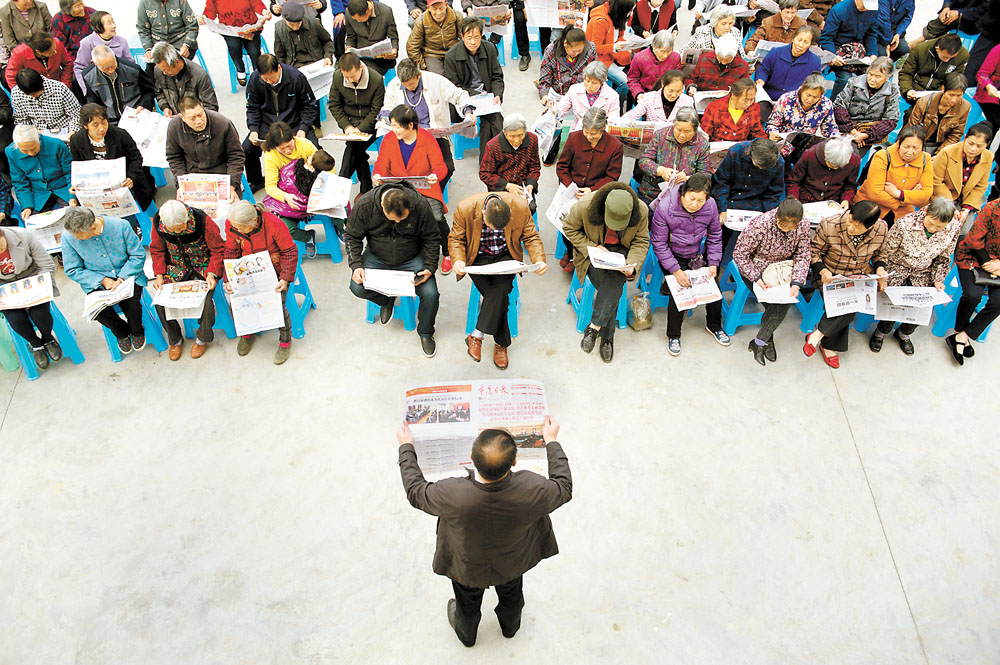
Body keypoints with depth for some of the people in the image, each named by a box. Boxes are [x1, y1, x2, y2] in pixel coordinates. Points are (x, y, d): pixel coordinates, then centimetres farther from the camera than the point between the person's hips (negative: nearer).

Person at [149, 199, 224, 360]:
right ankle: (175, 340, 12)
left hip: (202, 266, -3)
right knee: (161, 302, -15)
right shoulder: (158, 223, -14)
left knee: (204, 301, -26)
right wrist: (159, 275, -9)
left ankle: (202, 338, 4)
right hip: (176, 267, 3)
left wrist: (212, 274, -23)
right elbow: (157, 250, 4)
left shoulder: (202, 221, -24)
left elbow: (218, 250, -12)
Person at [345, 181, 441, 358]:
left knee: (430, 294, -21)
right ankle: (387, 300, 13)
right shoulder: (364, 205, -22)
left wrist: (429, 267, -19)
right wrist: (356, 265, -18)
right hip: (377, 257, 1)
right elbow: (352, 236, -7)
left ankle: (425, 333, 9)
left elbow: (432, 238, -9)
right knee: (357, 287, -21)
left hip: (412, 259, -1)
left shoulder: (421, 206, -24)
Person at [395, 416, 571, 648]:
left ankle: (466, 634, 66)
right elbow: (564, 488, -17)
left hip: (468, 568, -1)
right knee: (511, 596, 37)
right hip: (512, 564, 1)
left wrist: (406, 447, -8)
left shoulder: (452, 495, -44)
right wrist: (551, 441, -7)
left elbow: (415, 492, -21)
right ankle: (510, 626, 68)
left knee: (467, 603, 34)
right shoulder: (531, 491, -42)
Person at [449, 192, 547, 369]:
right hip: (479, 257, -1)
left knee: (500, 288, -27)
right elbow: (455, 239, -6)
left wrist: (539, 260, -20)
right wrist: (458, 260, -25)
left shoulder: (521, 207, -18)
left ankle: (477, 335, -19)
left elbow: (531, 237, -3)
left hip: (506, 256, 1)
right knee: (498, 295, -22)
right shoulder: (465, 209, -21)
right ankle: (501, 343, -9)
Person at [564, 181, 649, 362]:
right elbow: (569, 227, -5)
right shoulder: (585, 206, -23)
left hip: (621, 250, 1)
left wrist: (632, 264, -19)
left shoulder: (641, 211, -17)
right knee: (610, 285, -26)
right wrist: (591, 247, -16)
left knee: (614, 282, -30)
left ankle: (594, 327, -21)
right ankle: (607, 337, -15)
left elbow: (641, 241, -2)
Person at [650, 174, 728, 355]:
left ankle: (714, 325, 22)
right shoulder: (664, 208, -25)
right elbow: (659, 244, -18)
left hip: (700, 255, 4)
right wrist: (676, 270, -22)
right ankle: (673, 336, -2)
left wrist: (713, 263, -5)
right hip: (674, 256, -4)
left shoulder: (710, 206, -14)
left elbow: (715, 237, 3)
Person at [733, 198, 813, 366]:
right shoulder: (760, 224, -27)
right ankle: (768, 340, -1)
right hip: (755, 268, -4)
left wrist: (796, 283, -20)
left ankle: (758, 342, -8)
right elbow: (739, 254, -20)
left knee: (785, 301, -21)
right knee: (776, 303, -22)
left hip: (781, 270, 4)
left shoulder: (803, 226, -14)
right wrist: (756, 278, -25)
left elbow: (802, 256, -6)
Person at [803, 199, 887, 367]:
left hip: (860, 276, 3)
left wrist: (880, 268, -7)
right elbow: (814, 252, -6)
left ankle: (817, 335, -11)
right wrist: (822, 271, -24)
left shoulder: (881, 229, -8)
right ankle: (830, 346, -10)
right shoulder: (829, 226, -19)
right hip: (831, 276, -3)